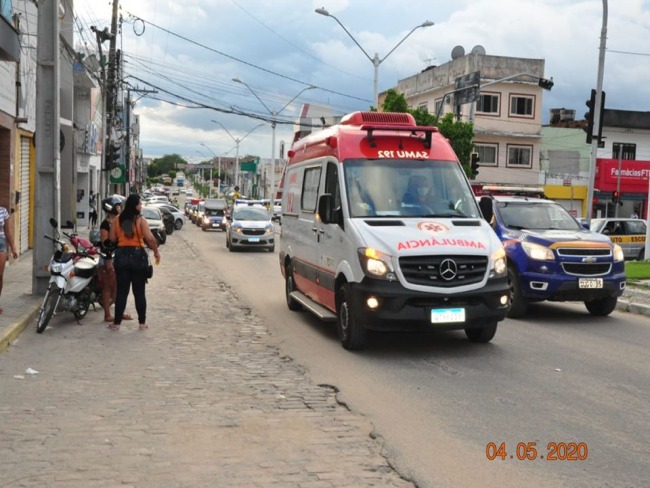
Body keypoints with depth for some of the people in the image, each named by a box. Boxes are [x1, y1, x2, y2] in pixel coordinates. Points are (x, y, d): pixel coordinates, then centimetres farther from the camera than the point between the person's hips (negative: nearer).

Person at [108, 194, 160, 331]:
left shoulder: (117, 220, 3)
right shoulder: (140, 220, -7)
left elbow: (112, 238, 3)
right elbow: (150, 238, -16)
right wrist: (156, 252, -4)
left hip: (121, 255, 3)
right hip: (138, 255, -2)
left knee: (121, 291, 7)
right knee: (139, 291, 6)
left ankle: (117, 323, 8)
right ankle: (142, 322, 12)